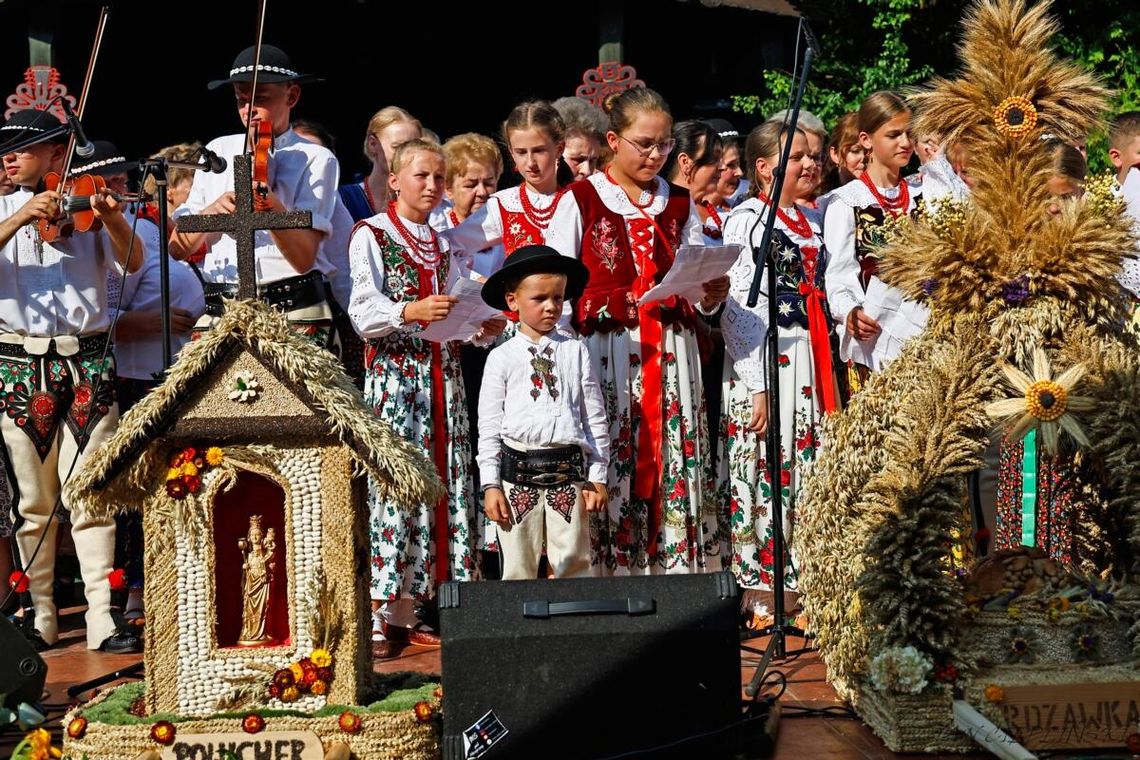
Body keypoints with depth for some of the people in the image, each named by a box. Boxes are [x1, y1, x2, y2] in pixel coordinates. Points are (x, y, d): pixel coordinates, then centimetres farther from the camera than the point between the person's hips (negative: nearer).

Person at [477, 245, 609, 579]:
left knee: (572, 565, 1)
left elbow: (595, 417, 8)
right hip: (517, 474, 0)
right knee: (518, 568, 4)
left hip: (569, 474, 1)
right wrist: (491, 484, -1)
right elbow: (489, 426, 4)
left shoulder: (576, 351, 6)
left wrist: (598, 476, 5)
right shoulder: (501, 358, 4)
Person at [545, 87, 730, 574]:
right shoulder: (580, 201, 3)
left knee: (677, 470, -1)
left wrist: (712, 294, -9)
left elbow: (702, 299, 13)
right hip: (605, 355, -3)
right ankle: (606, 582, 0)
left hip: (671, 358, 4)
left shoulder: (680, 206, 15)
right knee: (610, 473, -6)